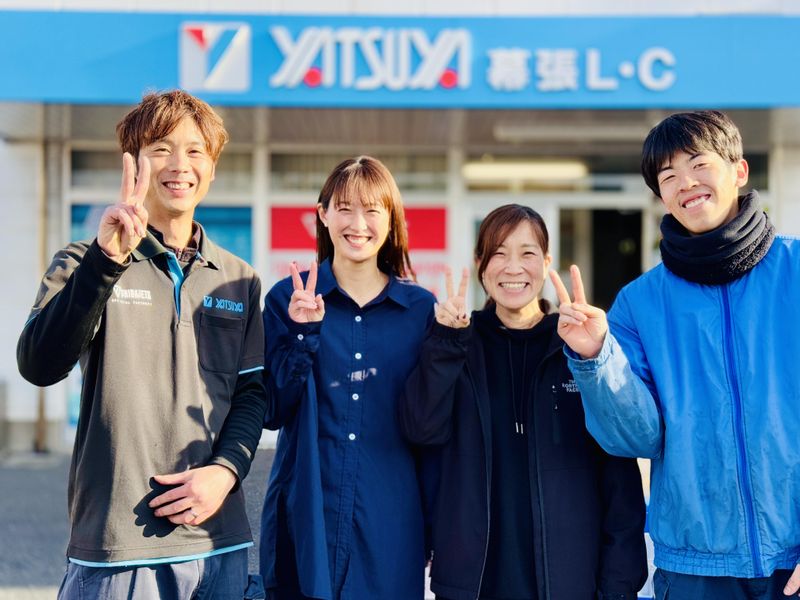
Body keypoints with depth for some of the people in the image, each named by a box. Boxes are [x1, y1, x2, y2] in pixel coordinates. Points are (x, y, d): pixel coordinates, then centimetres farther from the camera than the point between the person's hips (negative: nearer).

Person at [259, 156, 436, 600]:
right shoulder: (289, 298, 2)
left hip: (391, 524, 1)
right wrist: (302, 333, -15)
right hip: (307, 517, -1)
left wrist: (435, 526, 5)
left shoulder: (421, 309, 4)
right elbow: (272, 412, -4)